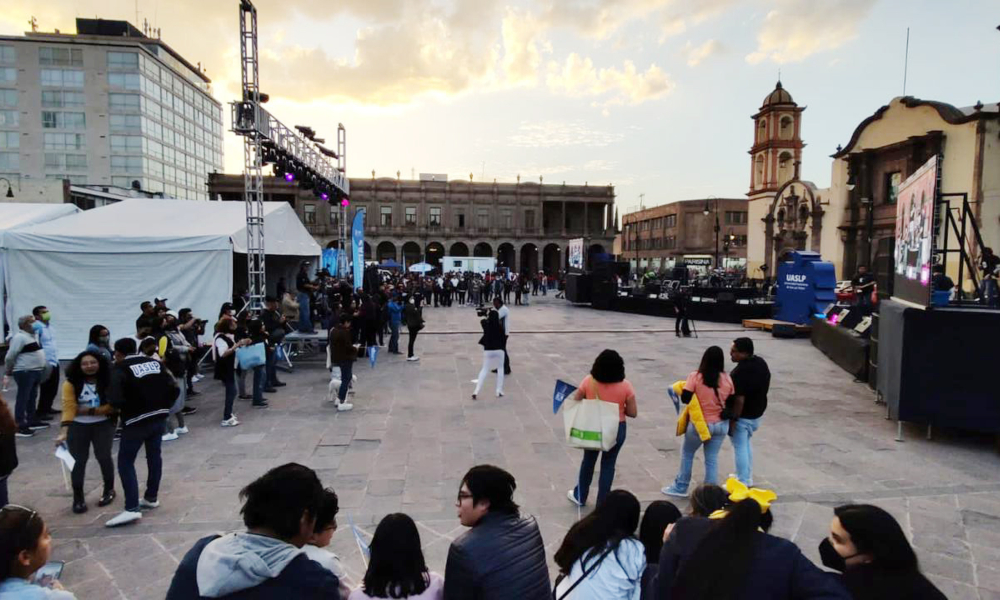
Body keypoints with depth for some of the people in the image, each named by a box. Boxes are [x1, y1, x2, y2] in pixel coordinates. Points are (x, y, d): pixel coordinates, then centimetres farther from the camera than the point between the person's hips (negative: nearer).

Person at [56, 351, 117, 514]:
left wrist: (89, 410, -17)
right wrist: (64, 431, -26)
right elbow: (68, 407, -17)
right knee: (78, 460, 1)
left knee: (103, 456, -1)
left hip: (103, 424, -1)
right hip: (77, 426, 1)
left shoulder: (109, 382, -11)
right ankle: (78, 497, 14)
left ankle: (109, 490, 21)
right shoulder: (71, 383, -11)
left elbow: (112, 407, -11)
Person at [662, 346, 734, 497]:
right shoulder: (727, 379, -5)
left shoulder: (695, 377, -16)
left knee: (687, 453, 16)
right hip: (721, 424, 3)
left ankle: (681, 488, 24)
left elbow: (685, 398, -15)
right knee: (712, 459, 13)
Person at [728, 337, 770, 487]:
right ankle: (748, 477, 34)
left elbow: (739, 400, -28)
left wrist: (733, 419, -20)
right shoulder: (761, 362, 0)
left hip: (743, 415, -9)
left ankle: (744, 483, 12)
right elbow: (765, 386, 12)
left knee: (740, 447, 4)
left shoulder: (740, 372, -29)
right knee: (746, 443, 24)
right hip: (757, 411, 9)